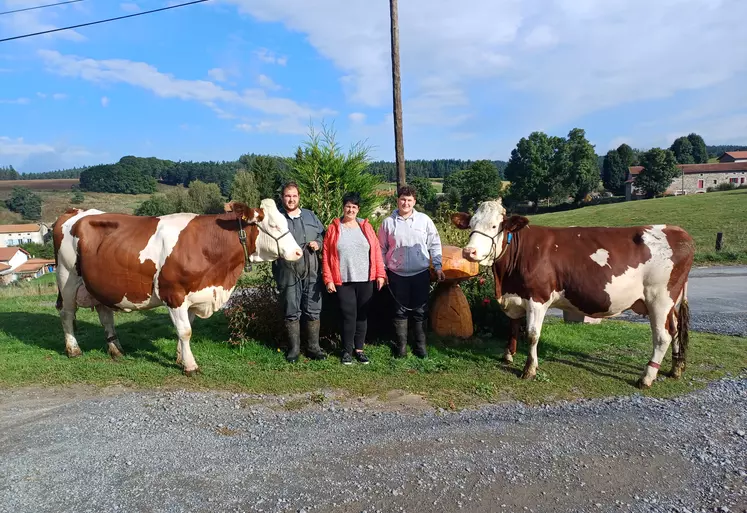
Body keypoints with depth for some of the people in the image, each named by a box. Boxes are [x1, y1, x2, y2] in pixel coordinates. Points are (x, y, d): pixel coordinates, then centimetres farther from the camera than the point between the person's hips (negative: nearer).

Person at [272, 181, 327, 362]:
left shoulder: (310, 216, 14)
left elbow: (323, 235, 19)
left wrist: (318, 243, -1)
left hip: (312, 272, 2)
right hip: (287, 273, -2)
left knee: (313, 311, 6)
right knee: (291, 312, 5)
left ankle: (313, 347, 18)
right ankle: (293, 349, 18)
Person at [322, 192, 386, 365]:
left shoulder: (366, 226, 7)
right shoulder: (333, 228, 2)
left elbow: (376, 250, 4)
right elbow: (326, 255, 0)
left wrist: (380, 274, -1)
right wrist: (328, 279, -5)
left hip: (365, 280, 2)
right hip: (343, 281, -2)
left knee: (362, 315, 9)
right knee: (348, 316, 0)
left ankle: (359, 349, 22)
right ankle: (347, 350, 15)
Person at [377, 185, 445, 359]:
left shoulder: (424, 220, 1)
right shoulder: (388, 222, 0)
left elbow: (434, 244, 5)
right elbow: (382, 249, 6)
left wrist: (438, 266, 2)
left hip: (421, 273, 0)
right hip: (397, 275, 0)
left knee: (420, 312, 8)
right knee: (400, 311, 8)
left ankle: (420, 346, 21)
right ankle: (401, 346, 19)